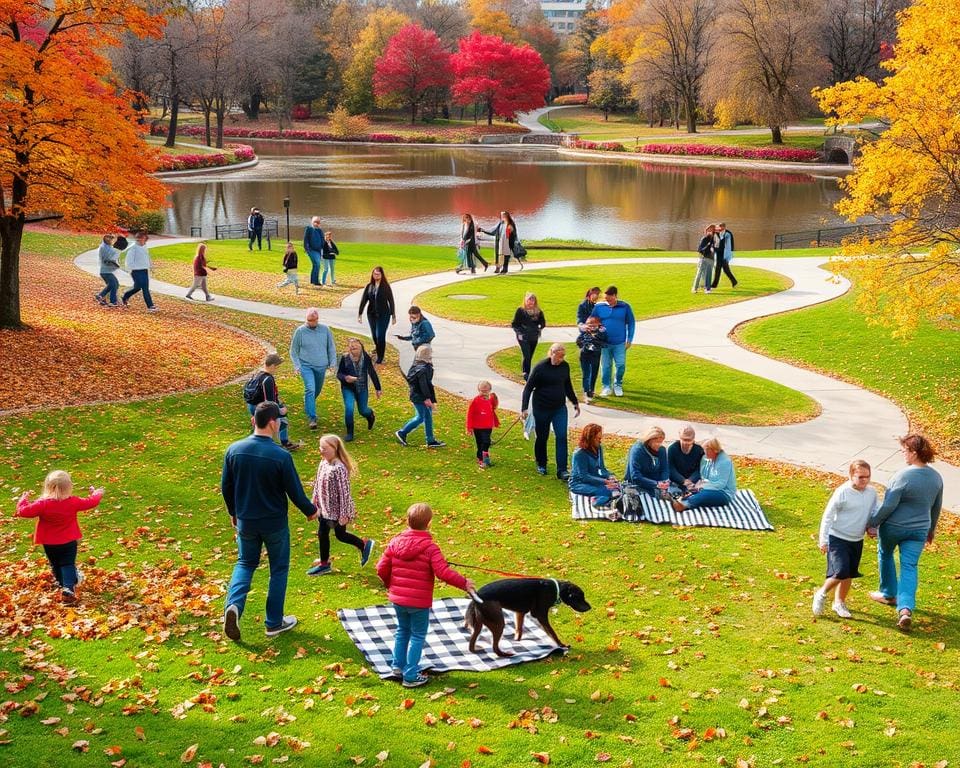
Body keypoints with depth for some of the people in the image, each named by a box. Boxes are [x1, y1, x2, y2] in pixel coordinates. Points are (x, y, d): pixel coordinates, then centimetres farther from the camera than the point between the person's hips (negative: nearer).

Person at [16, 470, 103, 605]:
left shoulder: (42, 504, -20)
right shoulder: (73, 502, -13)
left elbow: (23, 511, -20)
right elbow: (91, 502, 1)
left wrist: (23, 499, 0)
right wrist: (97, 493, 23)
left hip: (49, 544, 0)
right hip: (69, 542, 0)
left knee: (55, 565, 20)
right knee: (68, 565, 4)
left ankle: (62, 585, 36)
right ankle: (68, 588, -15)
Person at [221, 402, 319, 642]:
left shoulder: (234, 450, -9)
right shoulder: (281, 456, -21)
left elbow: (226, 487, 2)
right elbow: (295, 491, -13)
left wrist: (234, 512, 20)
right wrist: (310, 511, 7)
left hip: (245, 521, 4)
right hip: (275, 523, -3)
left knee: (245, 563, 22)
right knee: (279, 569, 15)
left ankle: (234, 605, -3)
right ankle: (274, 623, 22)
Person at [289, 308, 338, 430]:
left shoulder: (325, 330, -1)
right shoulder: (300, 331, -7)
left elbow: (331, 347, 8)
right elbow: (294, 351, 0)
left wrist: (332, 363, 3)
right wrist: (297, 366, -7)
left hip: (321, 367, 4)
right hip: (306, 366, -3)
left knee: (317, 390, 17)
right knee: (310, 389, -19)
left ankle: (308, 407, 45)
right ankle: (311, 418, -18)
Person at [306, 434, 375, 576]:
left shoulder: (339, 468, -25)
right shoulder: (323, 463, -1)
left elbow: (344, 492, -23)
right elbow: (317, 484, 12)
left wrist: (344, 514, -21)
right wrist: (315, 502, 16)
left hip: (337, 510, -8)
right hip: (325, 508, 8)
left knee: (340, 535, 5)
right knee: (322, 534, 14)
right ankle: (324, 564, 27)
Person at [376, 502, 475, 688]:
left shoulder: (395, 542, -2)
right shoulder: (430, 547, -17)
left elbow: (381, 569, 1)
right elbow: (443, 572, -24)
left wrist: (389, 584, 20)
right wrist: (464, 583, -12)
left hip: (397, 598, 5)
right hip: (419, 602, -5)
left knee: (402, 631, 25)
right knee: (418, 636, 8)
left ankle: (398, 666, 31)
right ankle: (411, 676, 11)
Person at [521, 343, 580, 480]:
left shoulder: (565, 366, 2)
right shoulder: (540, 368, -14)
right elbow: (528, 388, -11)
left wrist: (575, 402, 24)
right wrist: (524, 408, -18)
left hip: (560, 408, 3)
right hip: (541, 409, -3)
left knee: (562, 438, -7)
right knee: (542, 438, 10)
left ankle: (562, 470, -7)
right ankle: (541, 464, 32)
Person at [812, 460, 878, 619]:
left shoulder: (871, 493, -1)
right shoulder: (842, 492, -18)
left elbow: (873, 513, 16)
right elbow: (828, 516, -12)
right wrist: (823, 540, -11)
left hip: (857, 540, 6)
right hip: (838, 538, -6)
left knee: (849, 574, 13)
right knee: (840, 572, -15)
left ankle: (839, 603, 31)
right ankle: (822, 594, 10)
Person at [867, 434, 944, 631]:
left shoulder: (903, 476, -22)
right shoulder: (936, 477, 0)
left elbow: (889, 505, -20)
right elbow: (936, 507, 12)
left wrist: (873, 522, -7)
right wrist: (931, 529, 25)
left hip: (893, 526, -4)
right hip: (919, 530, 4)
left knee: (885, 555, 23)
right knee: (909, 567, 4)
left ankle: (889, 594, 37)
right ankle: (906, 609, -12)